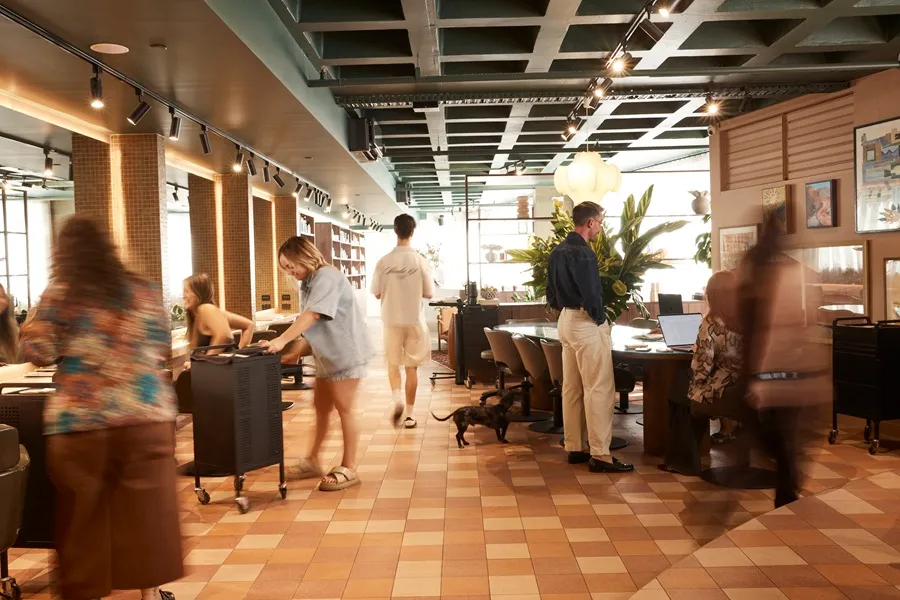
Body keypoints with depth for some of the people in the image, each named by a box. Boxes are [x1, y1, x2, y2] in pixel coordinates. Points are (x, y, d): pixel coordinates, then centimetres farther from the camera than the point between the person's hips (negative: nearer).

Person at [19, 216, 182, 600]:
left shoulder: (58, 295, -1)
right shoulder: (143, 291, 6)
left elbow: (37, 352, 0)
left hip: (80, 424, -1)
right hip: (147, 418, 2)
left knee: (83, 513, 11)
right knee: (147, 509, 11)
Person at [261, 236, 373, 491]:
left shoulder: (326, 276, -18)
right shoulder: (308, 283, 11)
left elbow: (312, 315, -29)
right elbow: (312, 326, 10)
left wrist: (281, 340, -33)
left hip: (346, 352, -9)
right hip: (327, 354, 9)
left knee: (344, 409, -2)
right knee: (321, 407, 15)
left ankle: (348, 469, 8)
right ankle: (312, 461, 27)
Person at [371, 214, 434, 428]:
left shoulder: (384, 262, -7)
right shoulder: (420, 261, -10)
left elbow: (376, 293, -1)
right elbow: (429, 293, -3)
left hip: (392, 320, 1)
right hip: (415, 320, -1)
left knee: (393, 363, 18)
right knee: (412, 367, 8)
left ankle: (397, 398, -6)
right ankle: (409, 414, 12)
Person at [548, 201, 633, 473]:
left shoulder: (557, 252, 11)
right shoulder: (582, 253, -18)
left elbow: (551, 293, 15)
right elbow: (591, 294, -23)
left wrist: (565, 310, 15)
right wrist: (600, 319, -8)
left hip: (566, 321, 10)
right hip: (586, 323, -10)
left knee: (571, 387, 12)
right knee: (599, 389, -5)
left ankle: (575, 447, 20)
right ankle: (600, 455, -3)